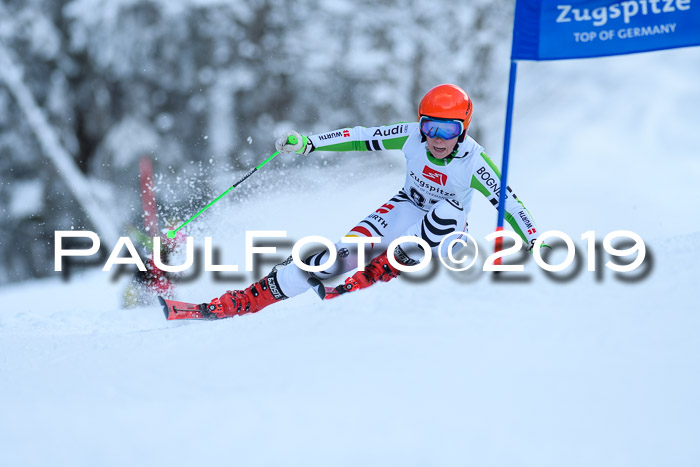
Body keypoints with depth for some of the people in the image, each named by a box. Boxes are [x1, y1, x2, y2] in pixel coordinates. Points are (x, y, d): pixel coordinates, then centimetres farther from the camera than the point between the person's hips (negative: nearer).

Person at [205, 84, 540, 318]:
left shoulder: (473, 161, -26)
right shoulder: (412, 138, -19)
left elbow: (509, 203, -24)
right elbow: (362, 137, -12)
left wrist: (537, 246, -34)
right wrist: (308, 143, -17)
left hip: (444, 233, -1)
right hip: (407, 211, 1)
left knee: (448, 212, -38)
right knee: (344, 256, -22)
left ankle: (374, 277, -31)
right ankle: (233, 304, -20)